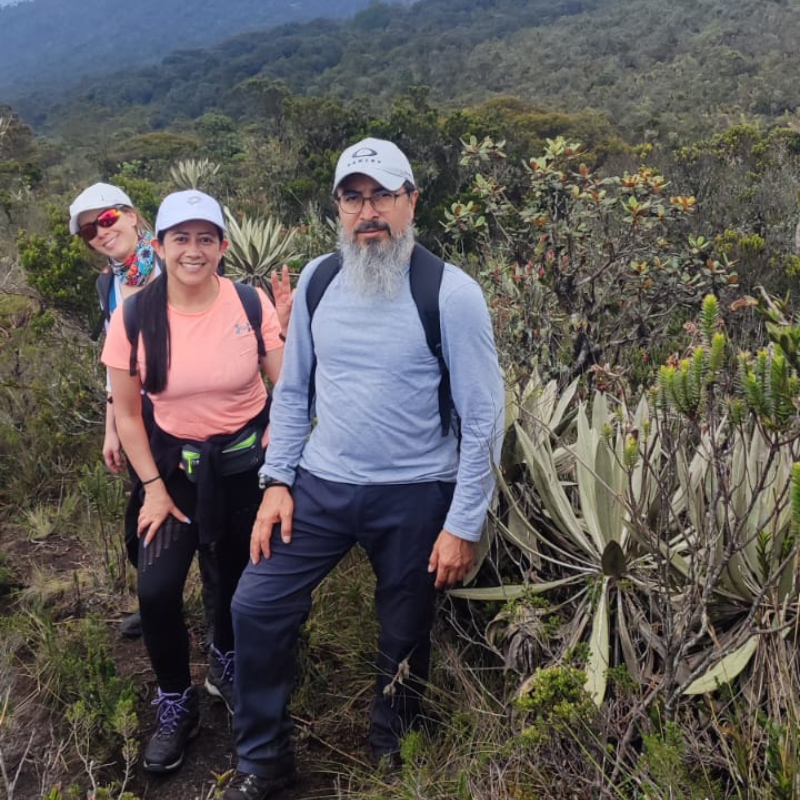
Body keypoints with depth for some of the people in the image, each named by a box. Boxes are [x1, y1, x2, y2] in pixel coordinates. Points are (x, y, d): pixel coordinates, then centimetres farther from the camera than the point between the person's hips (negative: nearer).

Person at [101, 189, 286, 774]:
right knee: (157, 590, -8)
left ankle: (226, 664, 48)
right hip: (175, 463, 0)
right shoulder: (134, 317, -14)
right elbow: (126, 411, -5)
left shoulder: (251, 303, -15)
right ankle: (176, 705, 19)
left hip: (247, 461, 0)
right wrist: (153, 486, -6)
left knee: (241, 576, 16)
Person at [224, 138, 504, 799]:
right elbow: (292, 391, 9)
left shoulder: (451, 293, -13)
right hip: (321, 485, 4)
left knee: (404, 640, 12)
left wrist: (464, 524, -12)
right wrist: (277, 481, 1)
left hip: (416, 497, -3)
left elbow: (483, 416, -11)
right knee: (257, 607, 1)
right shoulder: (316, 281, 1)